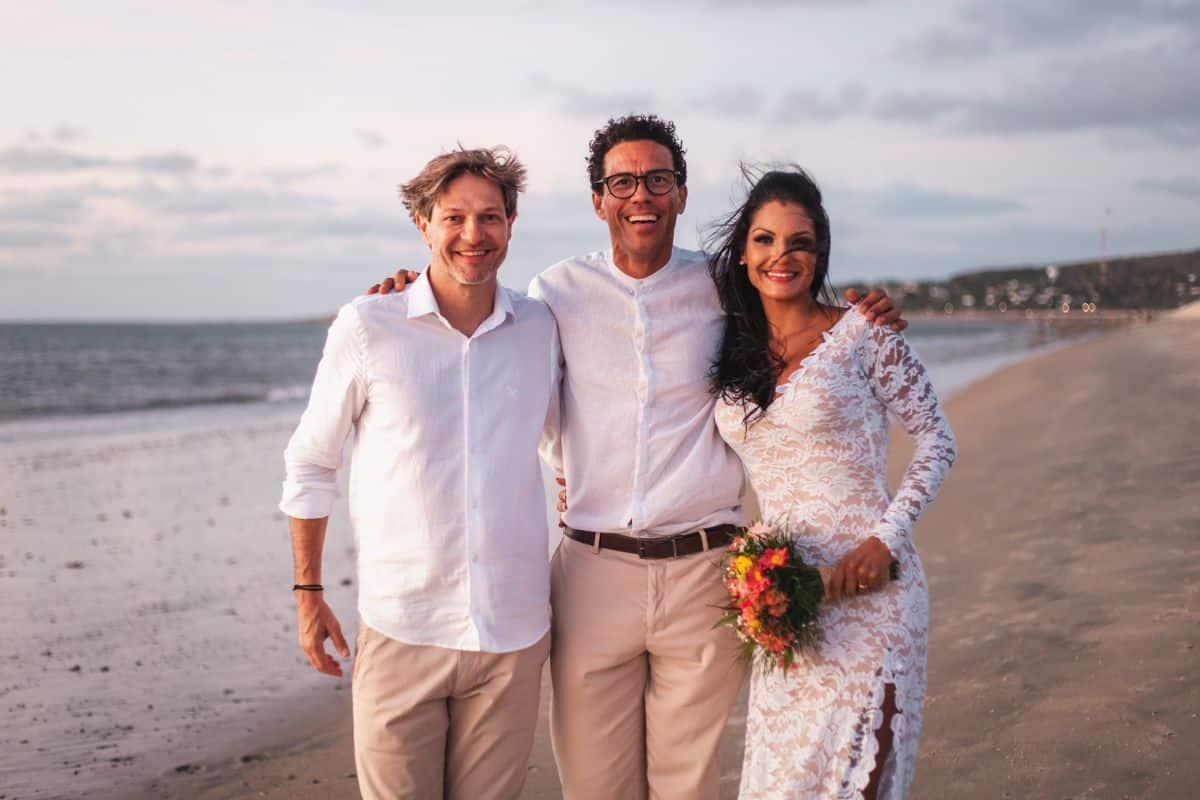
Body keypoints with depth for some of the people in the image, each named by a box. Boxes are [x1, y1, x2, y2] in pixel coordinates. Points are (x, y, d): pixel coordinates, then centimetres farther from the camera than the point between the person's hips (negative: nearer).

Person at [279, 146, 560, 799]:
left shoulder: (539, 329, 4)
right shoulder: (366, 327, -5)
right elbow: (310, 465, 5)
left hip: (514, 632, 3)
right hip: (400, 631, -2)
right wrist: (307, 591, 5)